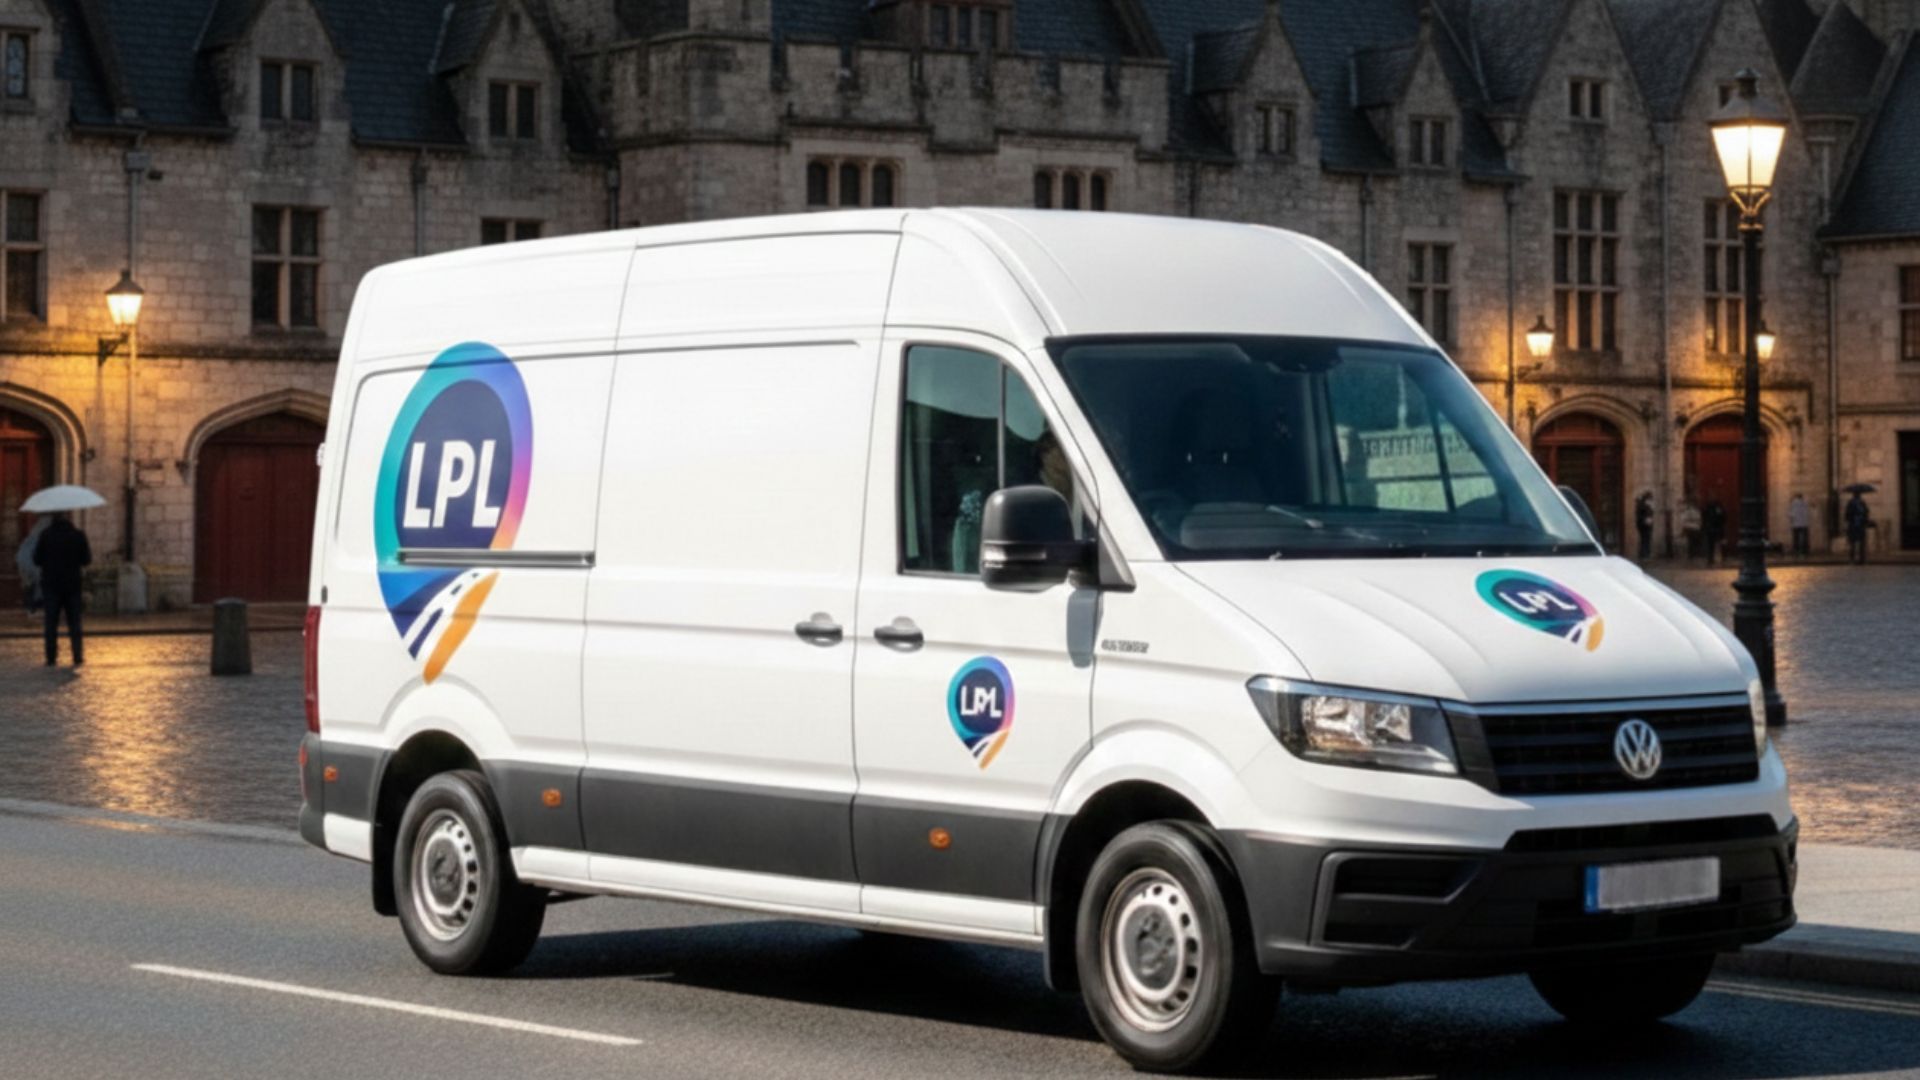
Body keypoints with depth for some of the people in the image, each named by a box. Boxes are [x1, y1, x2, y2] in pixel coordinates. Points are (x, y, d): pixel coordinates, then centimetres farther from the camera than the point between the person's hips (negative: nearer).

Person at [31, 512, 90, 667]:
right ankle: (78, 657, 1)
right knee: (74, 622, 7)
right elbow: (87, 560, 0)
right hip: (74, 584, 1)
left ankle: (51, 658, 1)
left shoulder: (46, 535, -7)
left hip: (51, 584, -1)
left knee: (51, 622, 5)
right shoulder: (78, 534, -4)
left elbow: (37, 560, -6)